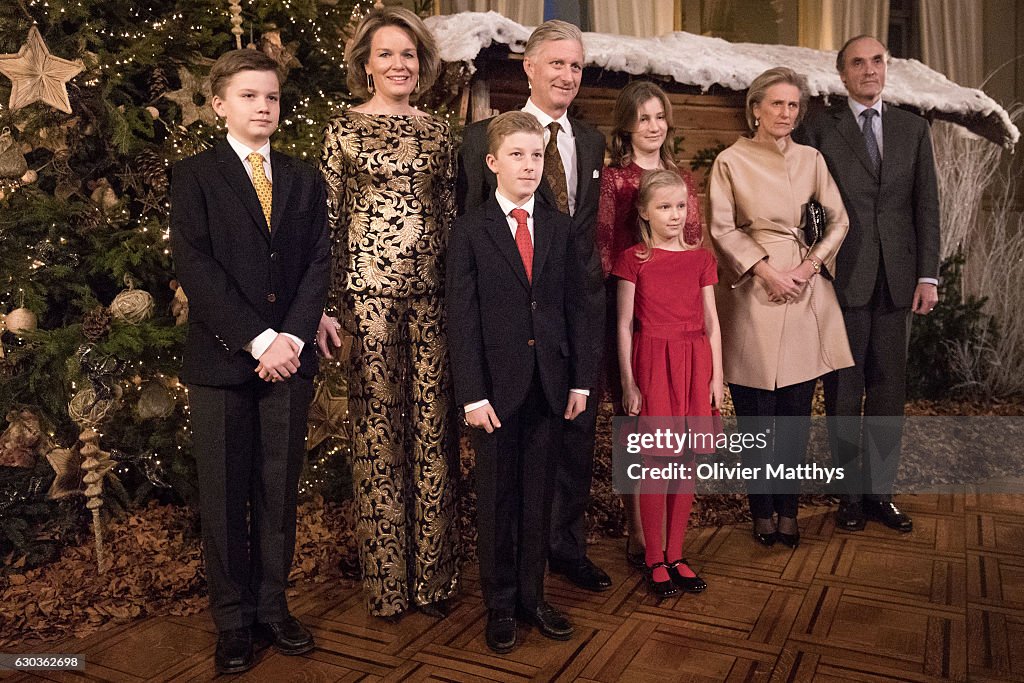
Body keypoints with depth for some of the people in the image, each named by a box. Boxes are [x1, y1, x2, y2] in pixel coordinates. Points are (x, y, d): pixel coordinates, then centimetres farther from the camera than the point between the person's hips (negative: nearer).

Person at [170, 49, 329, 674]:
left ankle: (273, 606, 23)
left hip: (289, 357, 3)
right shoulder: (194, 176, 3)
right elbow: (194, 267, -8)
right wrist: (258, 338, -16)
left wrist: (292, 336, -10)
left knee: (280, 492, 9)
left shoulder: (305, 180, 13)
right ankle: (233, 619, 19)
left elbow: (319, 263, 5)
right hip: (222, 358, -2)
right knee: (225, 496, 6)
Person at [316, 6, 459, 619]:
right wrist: (326, 306, -5)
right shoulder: (344, 129, 4)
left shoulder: (438, 132, 12)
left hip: (433, 288, 3)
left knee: (433, 428, 4)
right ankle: (386, 580, 18)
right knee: (377, 428, 3)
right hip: (368, 288, -2)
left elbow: (452, 216, 12)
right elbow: (329, 220, 1)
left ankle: (434, 574, 19)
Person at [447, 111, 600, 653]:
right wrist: (472, 393, -12)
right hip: (497, 382, -3)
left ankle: (532, 596, 27)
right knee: (497, 497, 8)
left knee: (539, 494, 11)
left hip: (550, 381, 3)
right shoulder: (471, 229, -3)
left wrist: (580, 379, 1)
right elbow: (462, 317, -7)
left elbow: (578, 307, 6)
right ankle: (500, 605, 23)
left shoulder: (560, 227, 7)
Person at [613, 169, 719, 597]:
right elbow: (625, 325, -2)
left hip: (694, 363, 3)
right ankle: (654, 559, 14)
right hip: (652, 362, -3)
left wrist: (716, 375, 4)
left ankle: (675, 554, 21)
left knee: (686, 462, 7)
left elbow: (711, 321, 9)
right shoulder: (633, 259, 0)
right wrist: (628, 382, -6)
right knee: (656, 463, 0)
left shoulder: (700, 259, 9)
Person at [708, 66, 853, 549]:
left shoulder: (812, 159, 13)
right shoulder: (732, 161, 3)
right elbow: (722, 228, -4)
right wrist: (766, 270, -12)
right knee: (755, 409, -1)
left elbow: (838, 220, 9)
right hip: (753, 291, -3)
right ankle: (762, 511, 14)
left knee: (797, 406, 5)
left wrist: (808, 266, -6)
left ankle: (788, 510, 17)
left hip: (806, 292, 3)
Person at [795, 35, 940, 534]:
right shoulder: (819, 129, 2)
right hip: (842, 278, -3)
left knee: (888, 389, 8)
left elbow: (927, 205, 8)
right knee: (844, 391, 4)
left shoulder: (913, 128, 11)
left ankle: (880, 491, 19)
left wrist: (928, 276, 1)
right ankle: (850, 491, 17)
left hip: (897, 280, 3)